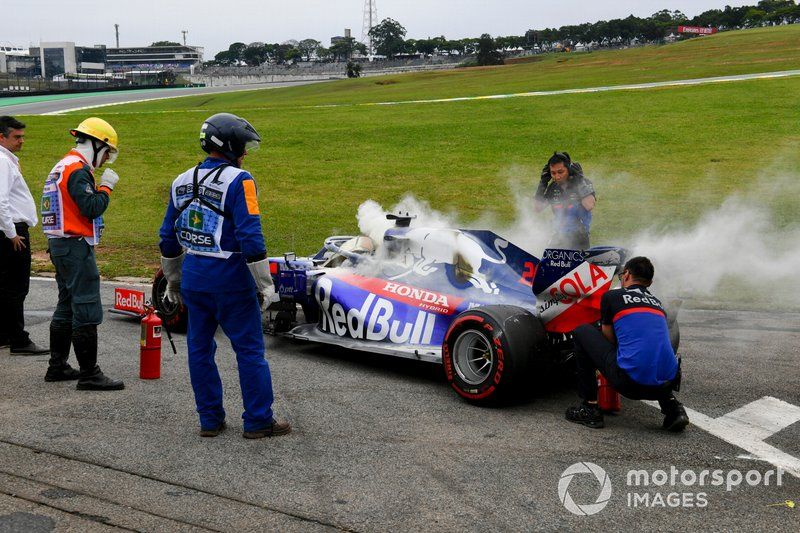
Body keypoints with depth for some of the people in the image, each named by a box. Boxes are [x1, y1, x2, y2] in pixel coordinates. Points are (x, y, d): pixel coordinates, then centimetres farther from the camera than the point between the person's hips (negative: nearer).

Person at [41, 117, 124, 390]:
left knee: (66, 307, 18)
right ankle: (89, 375, -8)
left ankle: (58, 367, 25)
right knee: (87, 312, -9)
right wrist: (106, 186, -9)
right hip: (75, 247, -11)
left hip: (59, 245, 11)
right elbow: (92, 208, -22)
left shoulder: (62, 167, 18)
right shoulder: (78, 169, -15)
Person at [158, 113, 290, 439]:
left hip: (193, 277, 7)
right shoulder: (238, 180, -12)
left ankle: (210, 420, 19)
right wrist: (265, 284, -13)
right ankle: (258, 421, 9)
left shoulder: (182, 182, 9)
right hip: (230, 278, -6)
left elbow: (168, 238, 14)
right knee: (249, 349, 3)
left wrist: (172, 281, 24)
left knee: (199, 348, 14)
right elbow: (250, 237, -20)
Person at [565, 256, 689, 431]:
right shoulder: (657, 302, 26)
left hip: (631, 383, -5)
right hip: (667, 382, 6)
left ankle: (590, 407, 15)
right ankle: (671, 406, 16)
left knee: (581, 332, 16)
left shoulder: (611, 296, 11)